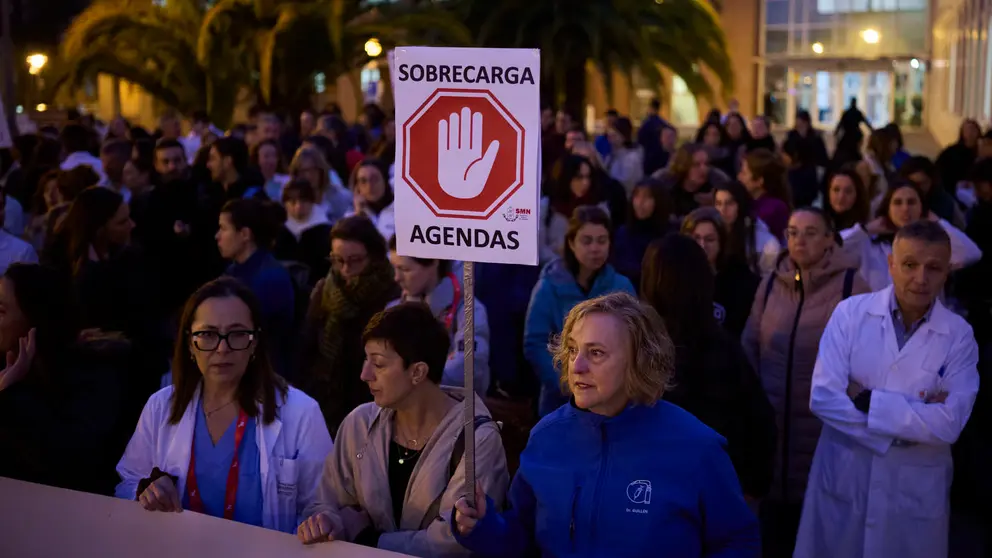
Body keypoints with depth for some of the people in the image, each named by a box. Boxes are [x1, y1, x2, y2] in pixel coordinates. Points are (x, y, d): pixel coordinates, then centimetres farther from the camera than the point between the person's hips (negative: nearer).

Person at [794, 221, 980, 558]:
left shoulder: (959, 336, -5)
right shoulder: (851, 312, -6)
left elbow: (949, 424, -15)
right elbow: (822, 397, -14)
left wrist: (866, 400, -16)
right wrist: (913, 413, -16)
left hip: (915, 493, 0)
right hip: (841, 480, 0)